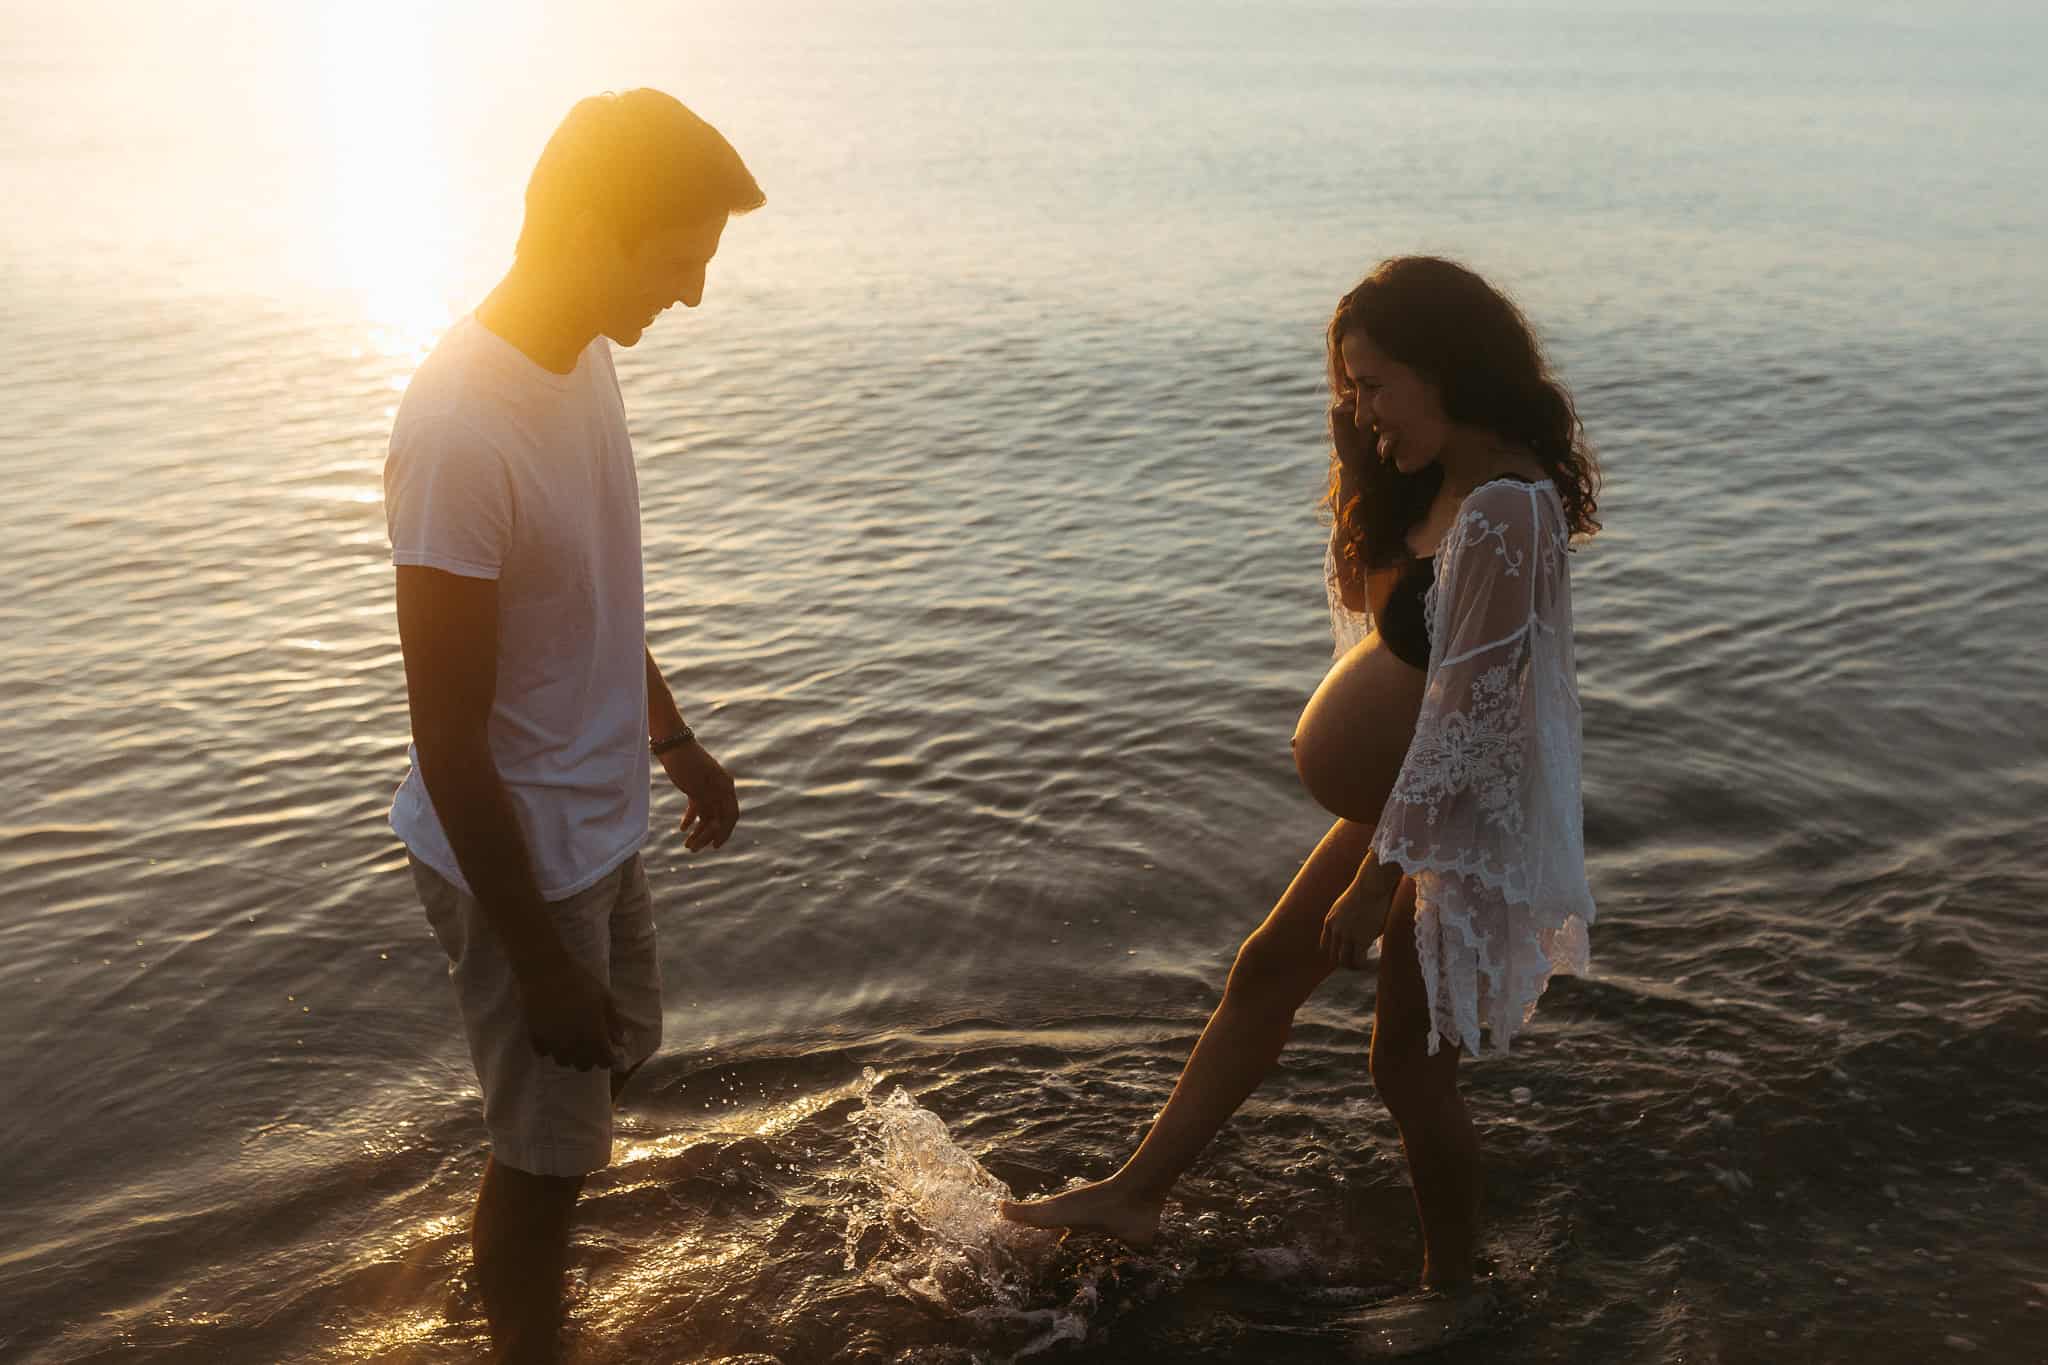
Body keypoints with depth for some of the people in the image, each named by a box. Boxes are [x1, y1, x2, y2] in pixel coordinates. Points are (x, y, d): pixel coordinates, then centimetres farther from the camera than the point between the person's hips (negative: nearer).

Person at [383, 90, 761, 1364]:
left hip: (602, 819, 9)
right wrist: (541, 964, -19)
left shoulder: (586, 356, -2)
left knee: (620, 1051, 27)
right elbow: (451, 749, -25)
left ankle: (520, 1244, 53)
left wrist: (675, 737, 21)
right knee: (550, 1145, 9)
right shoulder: (462, 433, -30)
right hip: (519, 854, -9)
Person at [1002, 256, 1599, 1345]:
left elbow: (1464, 721, -27)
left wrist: (1379, 876, -21)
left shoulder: (1502, 514, -28)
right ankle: (1133, 1196, 32)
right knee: (1267, 971, 17)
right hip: (1405, 807, 10)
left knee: (1411, 1066, 7)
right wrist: (1367, 459, -2)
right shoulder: (1442, 483, 3)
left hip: (1461, 833, -10)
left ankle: (1451, 1293, 32)